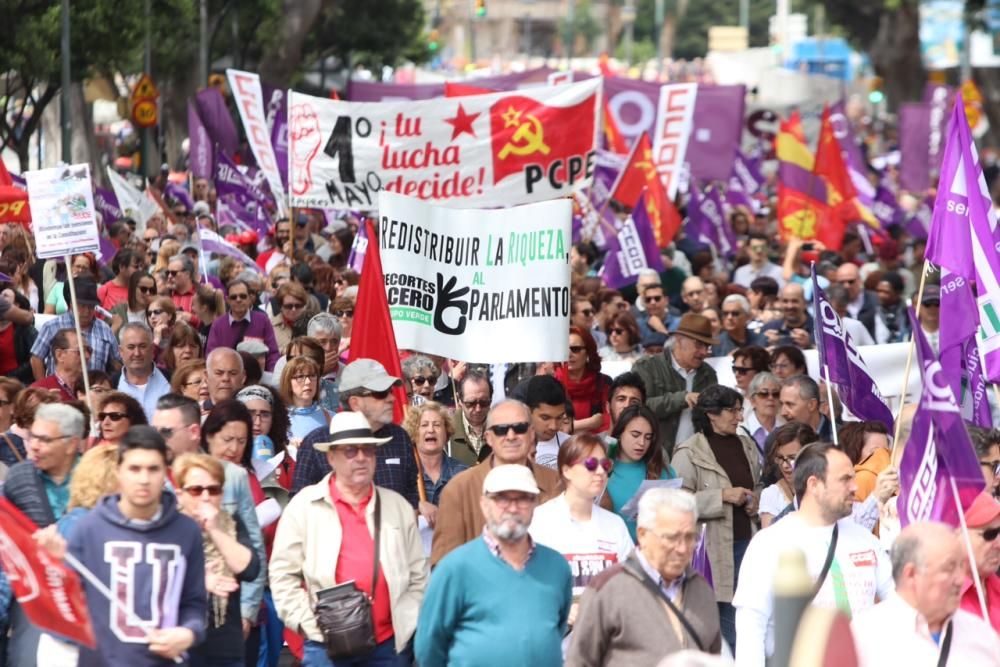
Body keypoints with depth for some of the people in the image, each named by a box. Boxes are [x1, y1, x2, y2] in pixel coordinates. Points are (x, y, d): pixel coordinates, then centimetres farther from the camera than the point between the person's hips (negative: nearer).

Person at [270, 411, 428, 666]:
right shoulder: (304, 506, 1)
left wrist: (407, 624, 5)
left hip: (388, 644, 3)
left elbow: (418, 576, 15)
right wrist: (309, 624, -8)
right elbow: (283, 574, 0)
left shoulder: (397, 506, 12)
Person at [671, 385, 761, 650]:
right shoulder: (689, 452, -6)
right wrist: (723, 496, -18)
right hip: (712, 545, -6)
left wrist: (756, 500, 7)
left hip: (745, 538, 6)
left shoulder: (747, 446, 13)